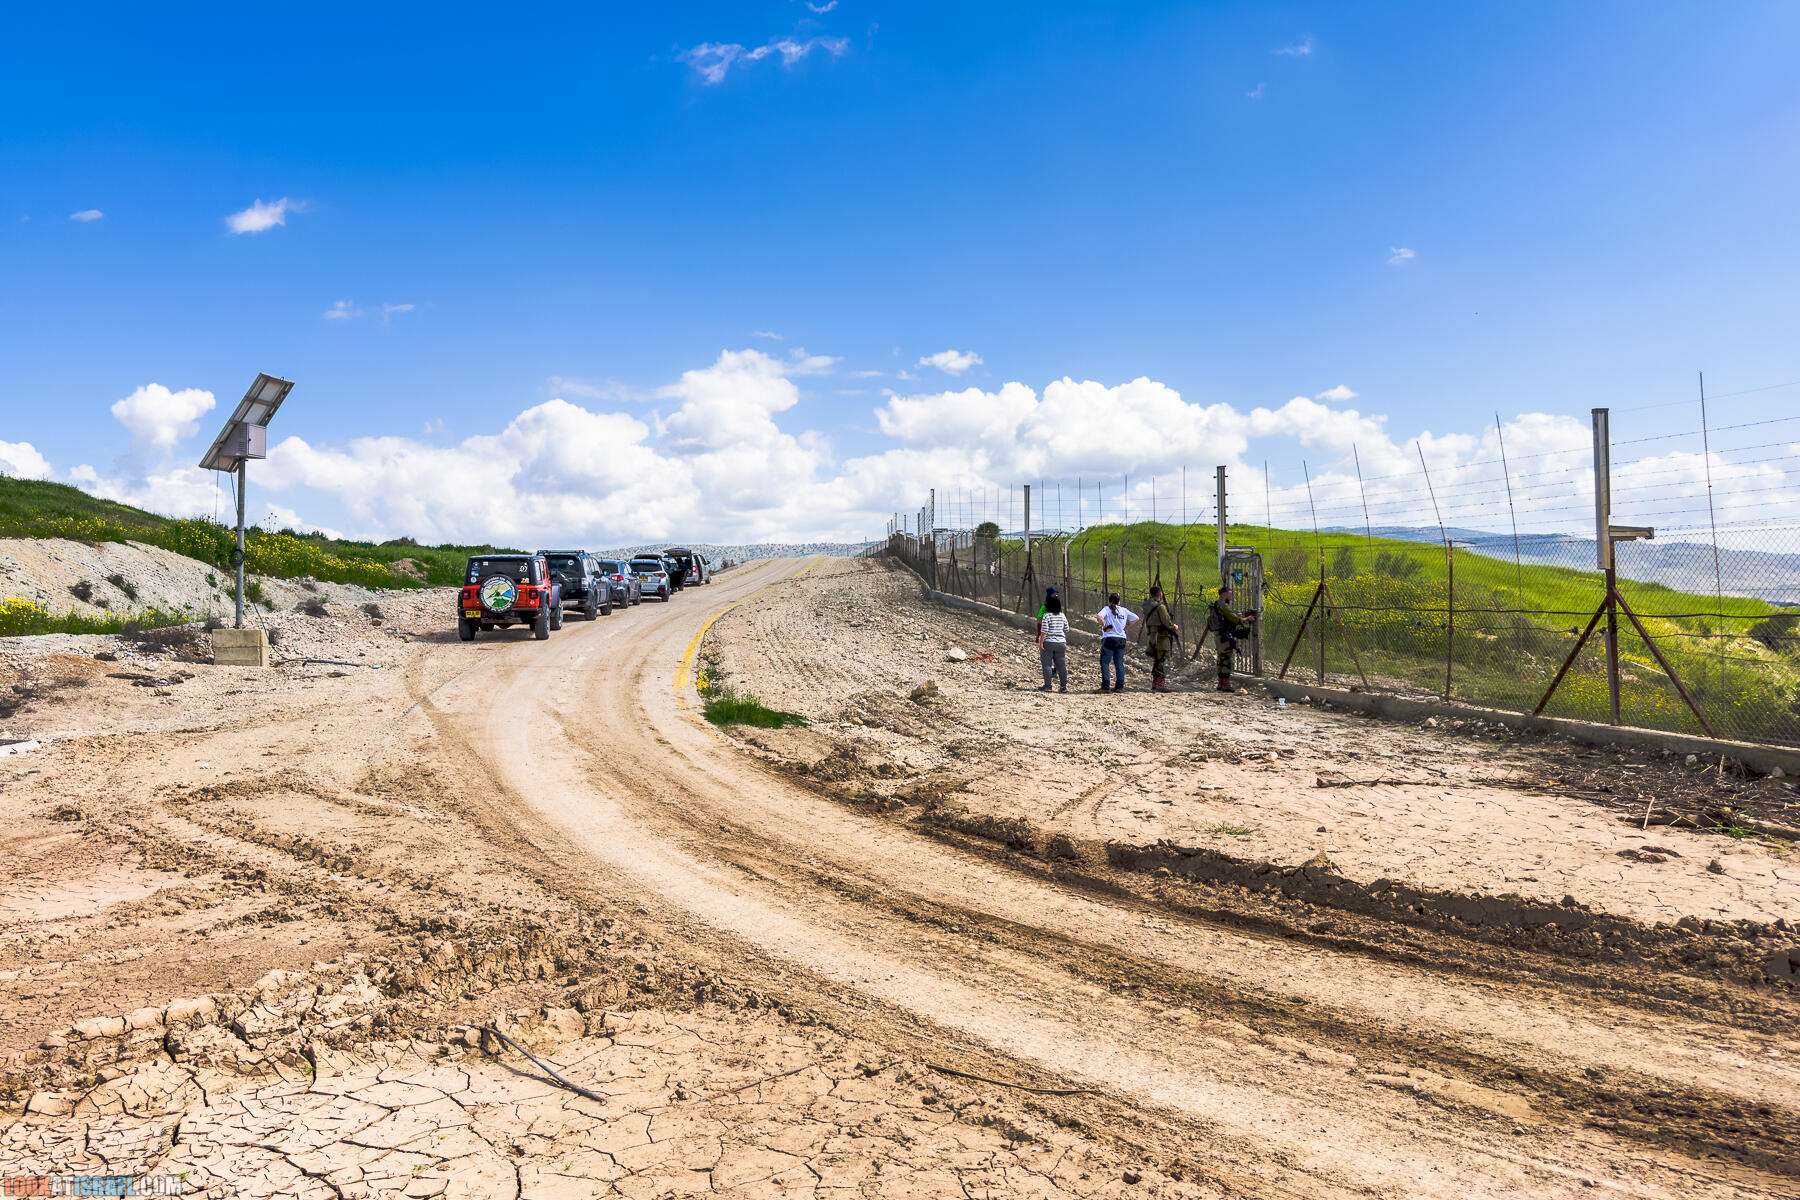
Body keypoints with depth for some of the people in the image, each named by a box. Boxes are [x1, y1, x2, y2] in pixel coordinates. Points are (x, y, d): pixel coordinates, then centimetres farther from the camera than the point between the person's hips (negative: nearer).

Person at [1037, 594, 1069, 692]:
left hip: (1048, 642, -5)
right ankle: (1064, 686, 7)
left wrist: (1041, 643, -15)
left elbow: (1044, 631, -16)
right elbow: (1066, 630, 14)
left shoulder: (1047, 616, -10)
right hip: (1061, 643, 5)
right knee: (1061, 665, 7)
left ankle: (1047, 686, -1)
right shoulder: (1062, 616, 8)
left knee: (1047, 664, 1)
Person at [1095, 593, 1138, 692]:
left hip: (1109, 639, -4)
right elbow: (1136, 618, 13)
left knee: (1105, 663, 0)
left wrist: (1104, 626, -8)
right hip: (1121, 639, 5)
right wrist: (1126, 627, 13)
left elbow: (1099, 617, -22)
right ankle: (1120, 686, 10)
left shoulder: (1107, 609, -4)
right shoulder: (1124, 610, 10)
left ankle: (1106, 687, -7)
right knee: (1119, 663, 11)